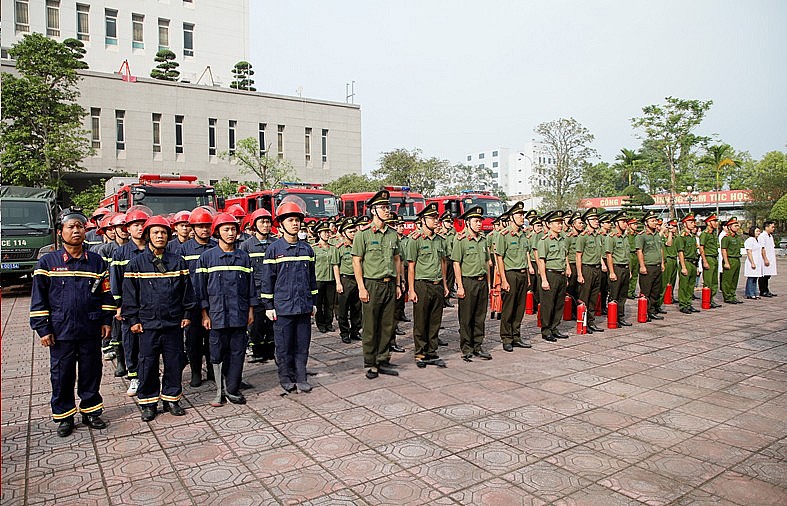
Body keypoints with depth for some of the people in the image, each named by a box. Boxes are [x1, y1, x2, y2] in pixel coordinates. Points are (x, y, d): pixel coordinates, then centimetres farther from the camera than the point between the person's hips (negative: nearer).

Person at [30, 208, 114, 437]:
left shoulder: (96, 261, 5)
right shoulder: (48, 262, -1)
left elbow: (105, 293, 10)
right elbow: (38, 298, 0)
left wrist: (106, 320, 5)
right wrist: (42, 329, -4)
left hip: (91, 331, 2)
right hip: (60, 332, -1)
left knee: (91, 373, 11)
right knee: (62, 376, 9)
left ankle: (91, 411, 26)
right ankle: (64, 416, 25)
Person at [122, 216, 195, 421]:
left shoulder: (178, 261, 5)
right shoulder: (136, 263, 1)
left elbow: (187, 289, 8)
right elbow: (130, 294, 2)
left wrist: (187, 314, 5)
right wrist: (132, 319, -2)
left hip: (173, 322, 1)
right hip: (147, 323, -1)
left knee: (174, 362, 7)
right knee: (148, 364, 6)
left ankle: (171, 398, 22)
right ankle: (148, 402, 19)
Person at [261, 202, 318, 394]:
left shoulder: (307, 248, 8)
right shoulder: (274, 249, -3)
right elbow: (267, 279, -1)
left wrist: (313, 302, 14)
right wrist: (268, 306, -3)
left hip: (304, 306, 3)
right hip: (282, 306, -3)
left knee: (302, 344, 8)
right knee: (284, 346, 5)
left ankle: (301, 378, 19)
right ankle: (286, 379, 20)